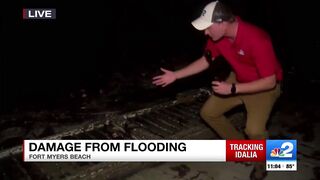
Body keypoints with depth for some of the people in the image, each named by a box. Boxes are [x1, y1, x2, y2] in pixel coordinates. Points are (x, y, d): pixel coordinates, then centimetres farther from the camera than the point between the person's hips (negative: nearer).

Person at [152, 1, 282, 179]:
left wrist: (232, 89, -32)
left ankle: (262, 162, 9)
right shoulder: (217, 35, -16)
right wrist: (176, 75, -2)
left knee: (254, 130, -26)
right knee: (208, 112, 5)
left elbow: (270, 81, -31)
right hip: (238, 79, 7)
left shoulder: (257, 40, -37)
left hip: (265, 85, -7)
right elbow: (205, 61, 2)